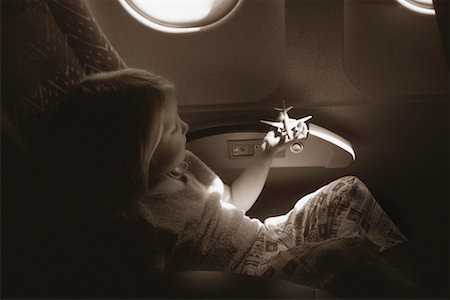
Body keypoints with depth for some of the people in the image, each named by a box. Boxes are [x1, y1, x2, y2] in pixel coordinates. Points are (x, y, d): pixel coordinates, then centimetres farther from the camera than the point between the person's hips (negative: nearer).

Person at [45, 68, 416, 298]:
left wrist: (267, 155, 9)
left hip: (266, 239, 9)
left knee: (349, 191, 5)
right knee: (351, 252, -28)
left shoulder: (181, 164, 3)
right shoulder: (135, 223, -23)